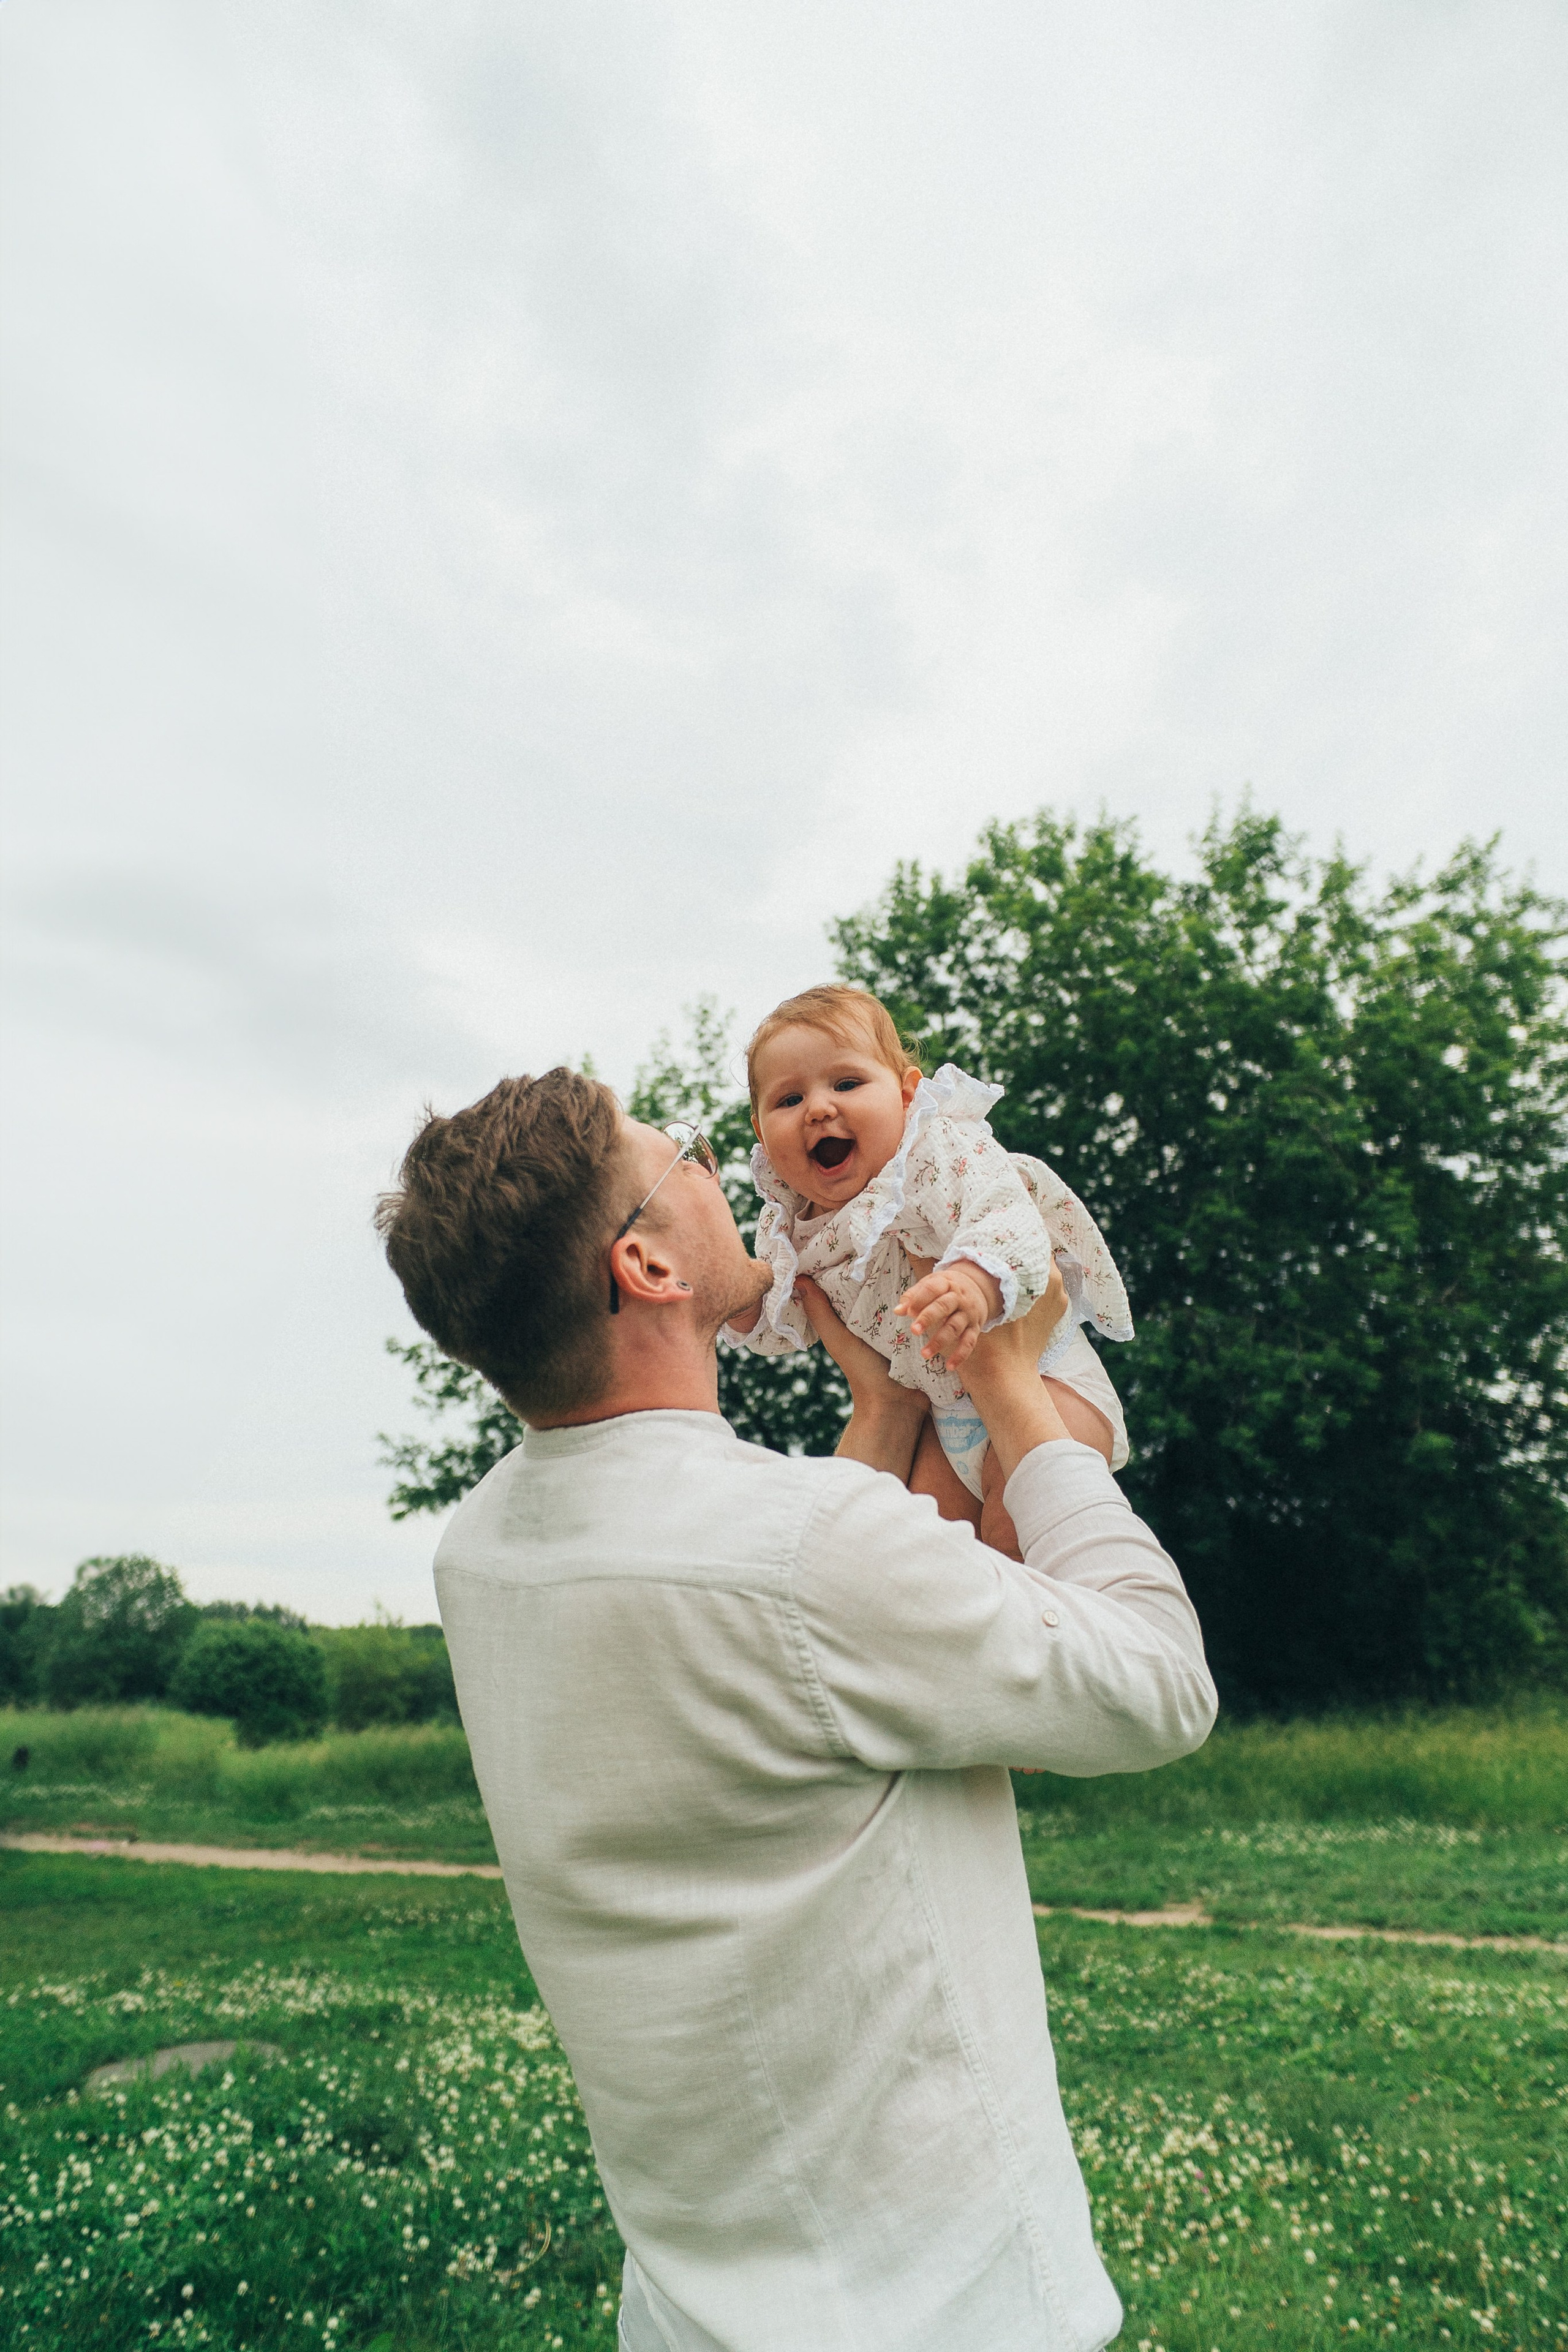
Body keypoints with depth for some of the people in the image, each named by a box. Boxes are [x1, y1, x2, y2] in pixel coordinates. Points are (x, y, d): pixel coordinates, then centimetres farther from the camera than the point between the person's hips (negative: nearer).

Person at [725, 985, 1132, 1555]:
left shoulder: (942, 1152, -23)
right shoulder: (789, 1226, -4)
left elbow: (1009, 1221, -40)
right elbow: (787, 1327, 9)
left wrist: (974, 1284, -62)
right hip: (943, 1408, 6)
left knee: (1016, 1518, -24)